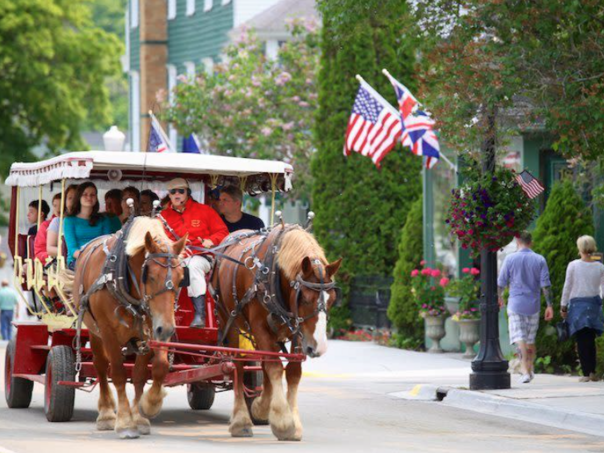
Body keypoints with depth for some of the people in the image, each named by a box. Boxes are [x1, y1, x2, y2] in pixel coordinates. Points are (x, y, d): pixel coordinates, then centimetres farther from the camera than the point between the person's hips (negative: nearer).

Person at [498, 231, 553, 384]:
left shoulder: (510, 259, -4)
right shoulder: (540, 260, 0)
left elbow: (501, 282, 1)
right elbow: (545, 285, -4)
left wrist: (500, 297, 20)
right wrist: (549, 306, -1)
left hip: (516, 304, -3)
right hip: (533, 305, 3)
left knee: (519, 338, -6)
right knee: (531, 339, 16)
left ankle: (525, 371, -19)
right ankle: (530, 369, 26)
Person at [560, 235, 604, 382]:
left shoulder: (573, 265, -6)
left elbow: (567, 287, -3)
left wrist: (563, 306, 4)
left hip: (577, 304, -2)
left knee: (582, 341, -1)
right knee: (590, 340, 13)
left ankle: (586, 373, -6)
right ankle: (592, 371, 6)